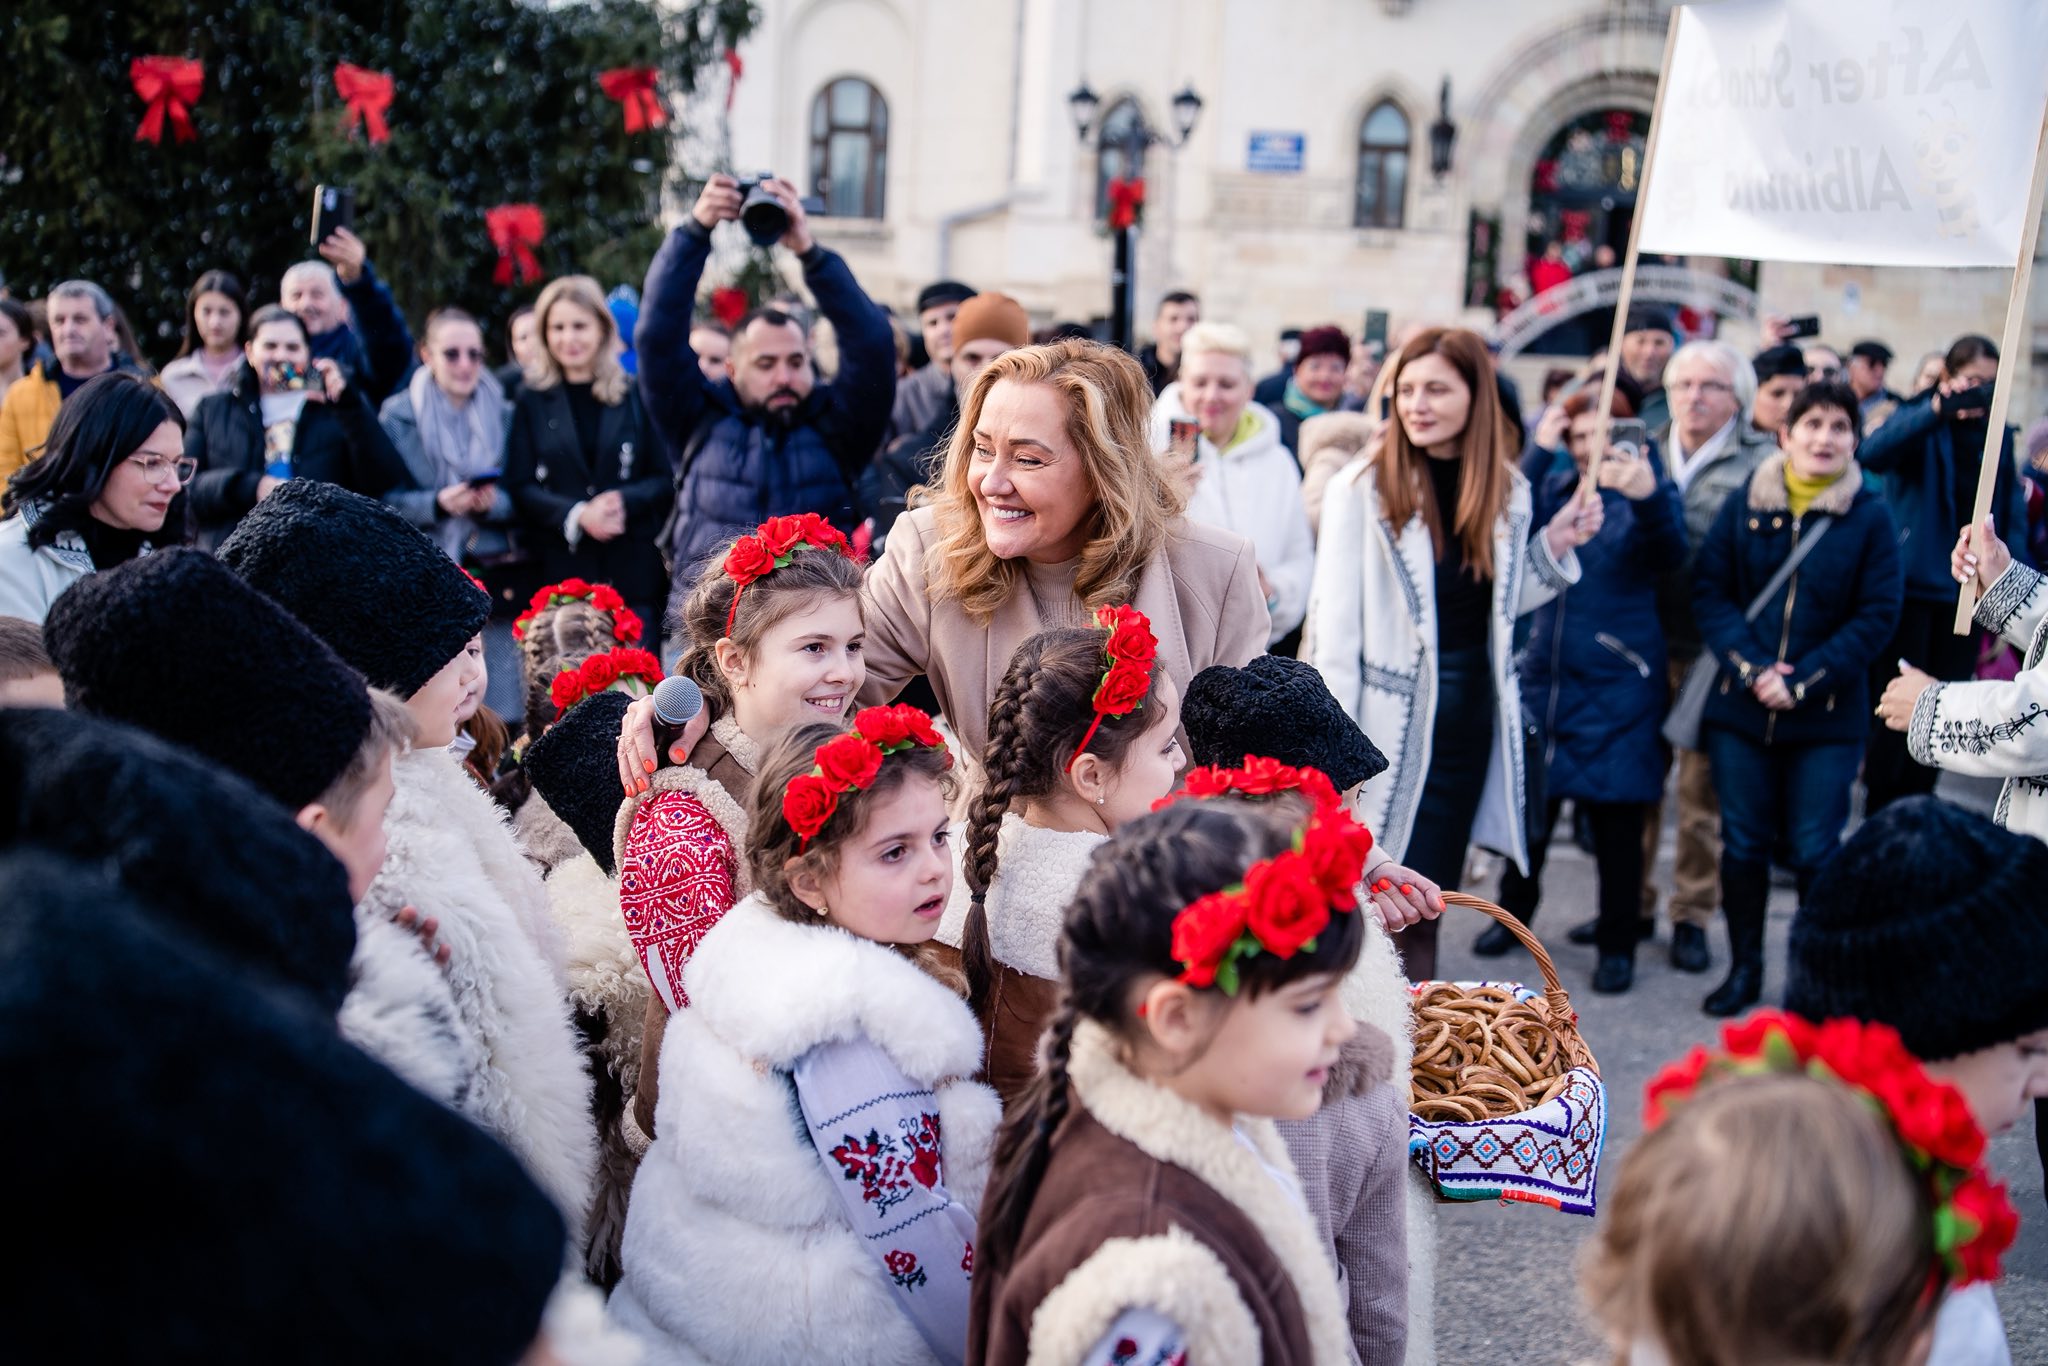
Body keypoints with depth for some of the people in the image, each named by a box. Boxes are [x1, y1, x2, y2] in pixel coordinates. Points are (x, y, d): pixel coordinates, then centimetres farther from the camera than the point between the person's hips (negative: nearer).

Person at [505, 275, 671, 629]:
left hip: (634, 570, 0)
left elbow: (666, 479, 6)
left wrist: (624, 501, -14)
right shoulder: (533, 401, 9)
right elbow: (520, 487, 3)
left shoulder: (635, 396, 9)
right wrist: (577, 514, -13)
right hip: (561, 569, 0)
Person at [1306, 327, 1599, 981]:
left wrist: (1554, 548, 0)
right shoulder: (1362, 488, -11)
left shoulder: (1507, 490, 4)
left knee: (1423, 913, 14)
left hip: (1469, 720, 5)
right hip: (1388, 724, -5)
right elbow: (1334, 625, -11)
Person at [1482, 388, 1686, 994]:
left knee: (1616, 818, 2)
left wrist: (1648, 497, -44)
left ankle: (1617, 945, 15)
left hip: (1616, 682, -4)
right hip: (1545, 670, 4)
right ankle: (1515, 913, 31)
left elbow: (1668, 553, -23)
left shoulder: (1650, 488, -3)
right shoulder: (1555, 488, 10)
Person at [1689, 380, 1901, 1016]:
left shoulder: (1870, 516, -2)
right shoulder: (1745, 505, 3)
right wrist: (1750, 665, -13)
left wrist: (1803, 680, -12)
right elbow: (1709, 589, 0)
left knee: (1815, 851, 0)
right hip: (1740, 706, 2)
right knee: (1743, 843, 9)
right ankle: (1744, 969, 23)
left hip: (1827, 717, -2)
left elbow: (1876, 616, -4)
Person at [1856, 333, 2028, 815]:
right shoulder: (1918, 425, -5)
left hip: (1966, 591, 5)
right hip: (1912, 584, -5)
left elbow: (2013, 513, 12)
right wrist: (1936, 409, -43)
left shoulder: (1999, 436, 10)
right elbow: (1873, 453, -28)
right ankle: (1878, 820, 9)